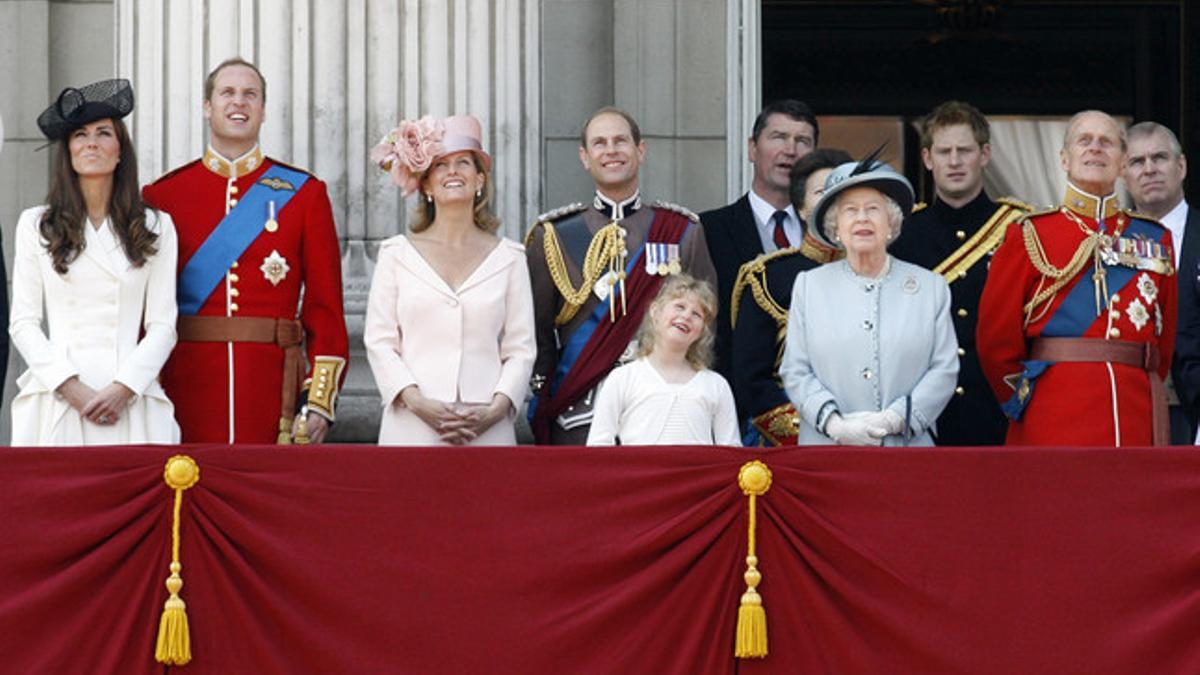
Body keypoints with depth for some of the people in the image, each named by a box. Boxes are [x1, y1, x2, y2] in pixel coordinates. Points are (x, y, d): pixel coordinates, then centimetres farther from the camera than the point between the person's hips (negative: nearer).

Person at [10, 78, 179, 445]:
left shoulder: (156, 228, 10)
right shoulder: (36, 225, 10)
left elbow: (162, 326, 5)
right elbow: (23, 323, 5)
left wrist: (122, 389, -10)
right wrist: (72, 388, -8)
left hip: (130, 398, 0)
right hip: (57, 400, 0)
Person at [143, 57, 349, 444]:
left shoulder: (303, 193, 7)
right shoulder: (162, 195, 7)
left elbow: (325, 306, 4)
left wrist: (320, 400, -4)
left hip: (274, 382, 0)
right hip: (187, 389, 0)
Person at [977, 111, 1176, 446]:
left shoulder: (1155, 239, 14)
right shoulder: (1029, 236, 5)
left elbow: (1165, 341, 18)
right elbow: (996, 340, 5)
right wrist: (1025, 404, 8)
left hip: (1137, 427, 3)